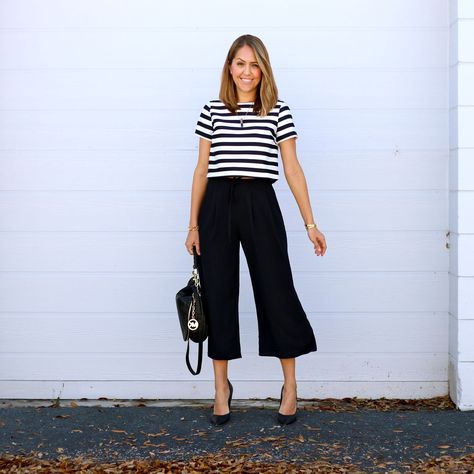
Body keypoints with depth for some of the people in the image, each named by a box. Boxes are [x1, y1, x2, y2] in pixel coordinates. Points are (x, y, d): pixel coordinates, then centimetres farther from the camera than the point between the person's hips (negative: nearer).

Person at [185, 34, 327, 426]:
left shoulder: (278, 111, 4)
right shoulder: (212, 111, 8)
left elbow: (293, 169, 2)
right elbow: (202, 170, 9)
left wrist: (310, 223, -2)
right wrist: (193, 224, 6)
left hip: (260, 205, -1)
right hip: (217, 206, 2)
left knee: (277, 291, 0)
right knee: (218, 294, 5)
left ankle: (290, 386, 15)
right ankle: (221, 387, 18)